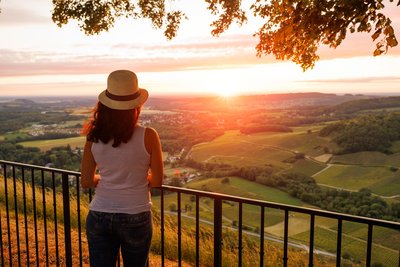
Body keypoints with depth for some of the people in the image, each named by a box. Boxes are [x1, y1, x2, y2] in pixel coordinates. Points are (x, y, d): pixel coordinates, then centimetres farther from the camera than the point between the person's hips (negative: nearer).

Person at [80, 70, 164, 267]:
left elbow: (86, 182, -1)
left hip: (99, 216, 2)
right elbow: (157, 181, -6)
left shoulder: (94, 137, -7)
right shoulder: (148, 136, -14)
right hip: (136, 218, -1)